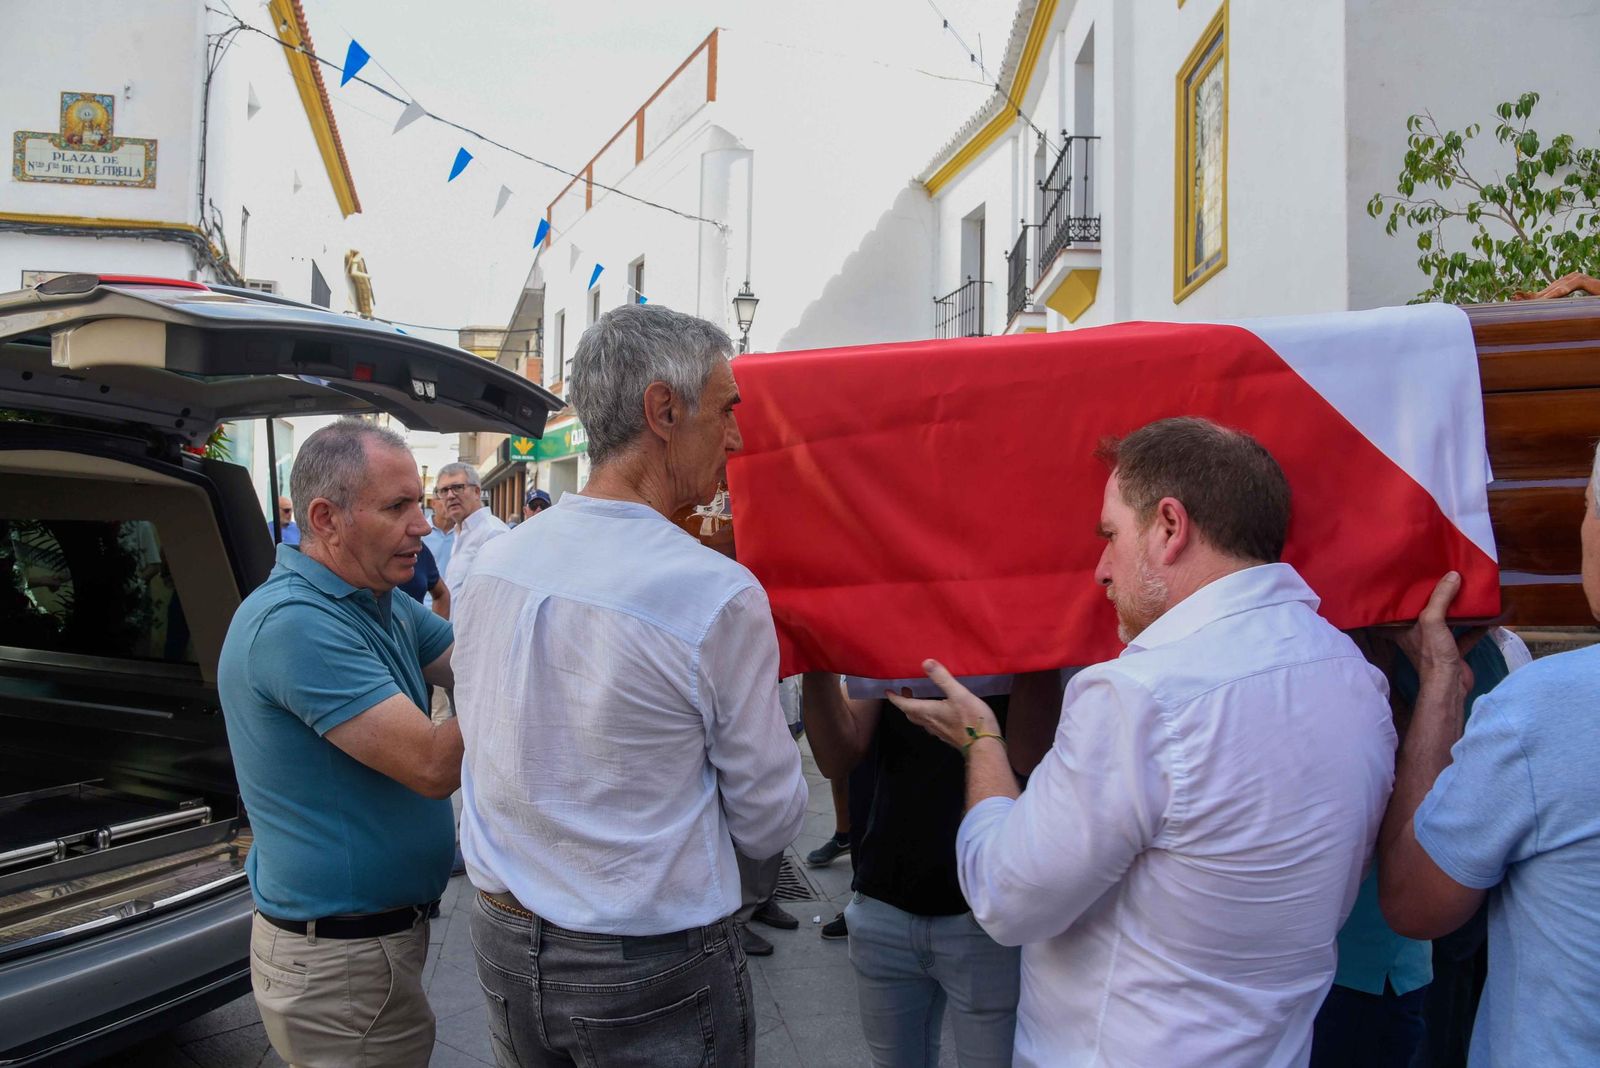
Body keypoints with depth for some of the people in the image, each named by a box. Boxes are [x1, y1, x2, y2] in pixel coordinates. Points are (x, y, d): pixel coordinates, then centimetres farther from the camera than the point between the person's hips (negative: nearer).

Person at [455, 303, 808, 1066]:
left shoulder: (492, 564, -5)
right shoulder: (720, 596, -24)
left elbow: (478, 741, 8)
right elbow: (769, 826, -13)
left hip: (502, 945, 6)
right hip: (651, 973, -5)